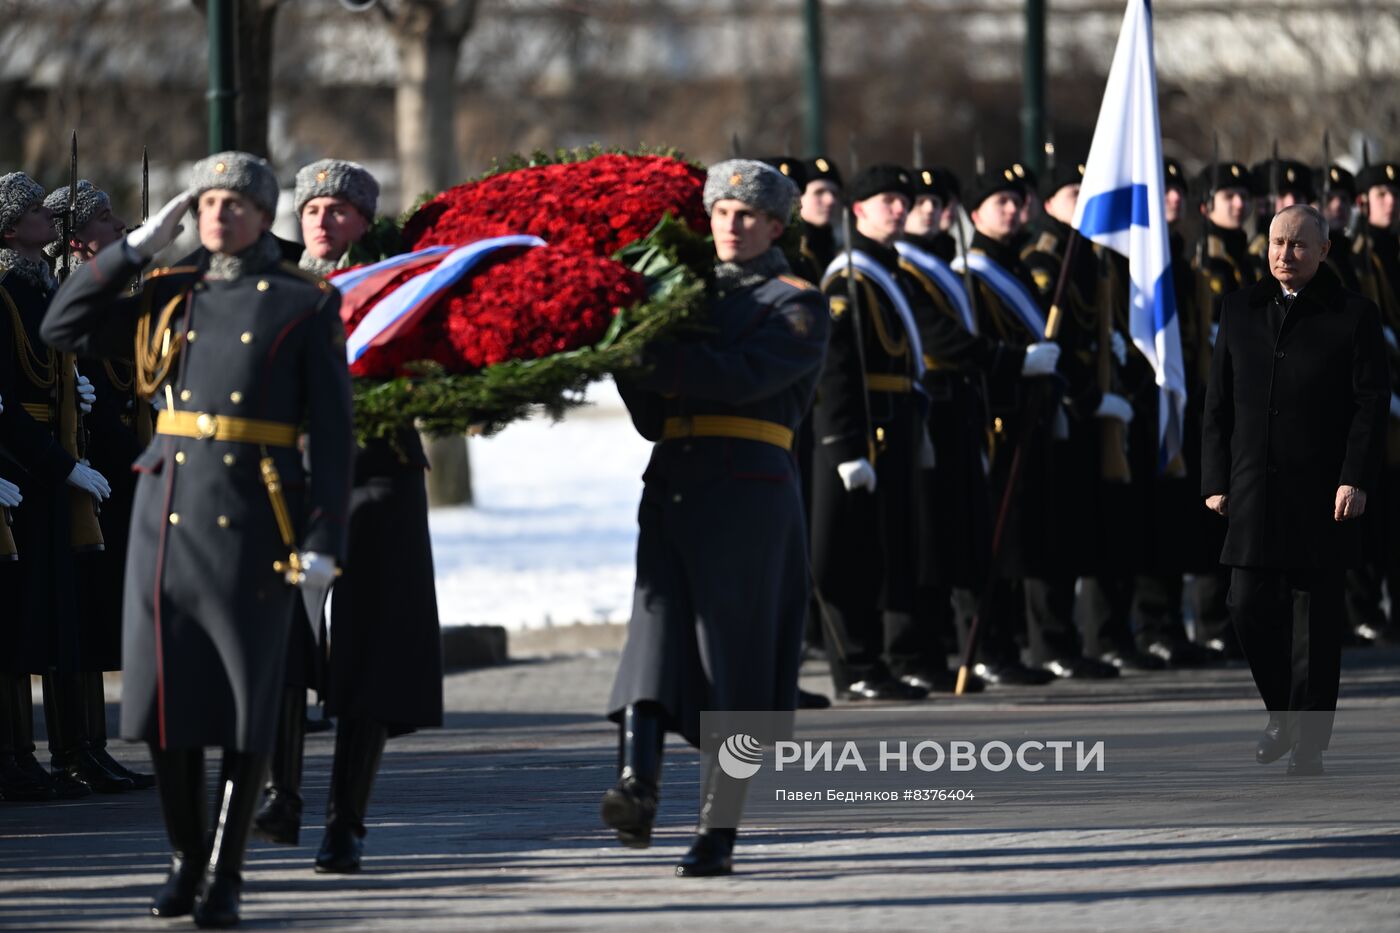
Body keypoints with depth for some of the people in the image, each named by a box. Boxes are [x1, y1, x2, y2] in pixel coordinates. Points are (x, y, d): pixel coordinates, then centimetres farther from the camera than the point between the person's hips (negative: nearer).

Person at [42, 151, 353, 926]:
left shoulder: (306, 306, 1)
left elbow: (332, 432, -2)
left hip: (254, 522, -4)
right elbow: (63, 328, 9)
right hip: (168, 509, 4)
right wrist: (137, 246, 4)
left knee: (245, 698, -1)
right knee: (164, 694, 4)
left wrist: (324, 540, -10)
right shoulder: (171, 300, 13)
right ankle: (186, 860, 18)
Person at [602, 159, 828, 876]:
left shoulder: (798, 306, 5)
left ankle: (719, 830, 1)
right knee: (657, 625, -14)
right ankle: (637, 780, -30)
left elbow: (743, 377, -15)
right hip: (672, 483, 5)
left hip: (748, 487, -5)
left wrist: (652, 356, -18)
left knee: (733, 654, -4)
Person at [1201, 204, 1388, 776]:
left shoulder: (1353, 316, 0)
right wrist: (1216, 481, 6)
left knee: (1318, 621, 1)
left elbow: (1371, 404, -3)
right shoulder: (1241, 311, 11)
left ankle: (1309, 745, 8)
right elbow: (1219, 403, 12)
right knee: (1250, 607, -3)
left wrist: (1355, 479, -12)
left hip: (1322, 493, -3)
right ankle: (1281, 714, 20)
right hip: (1254, 489, 3)